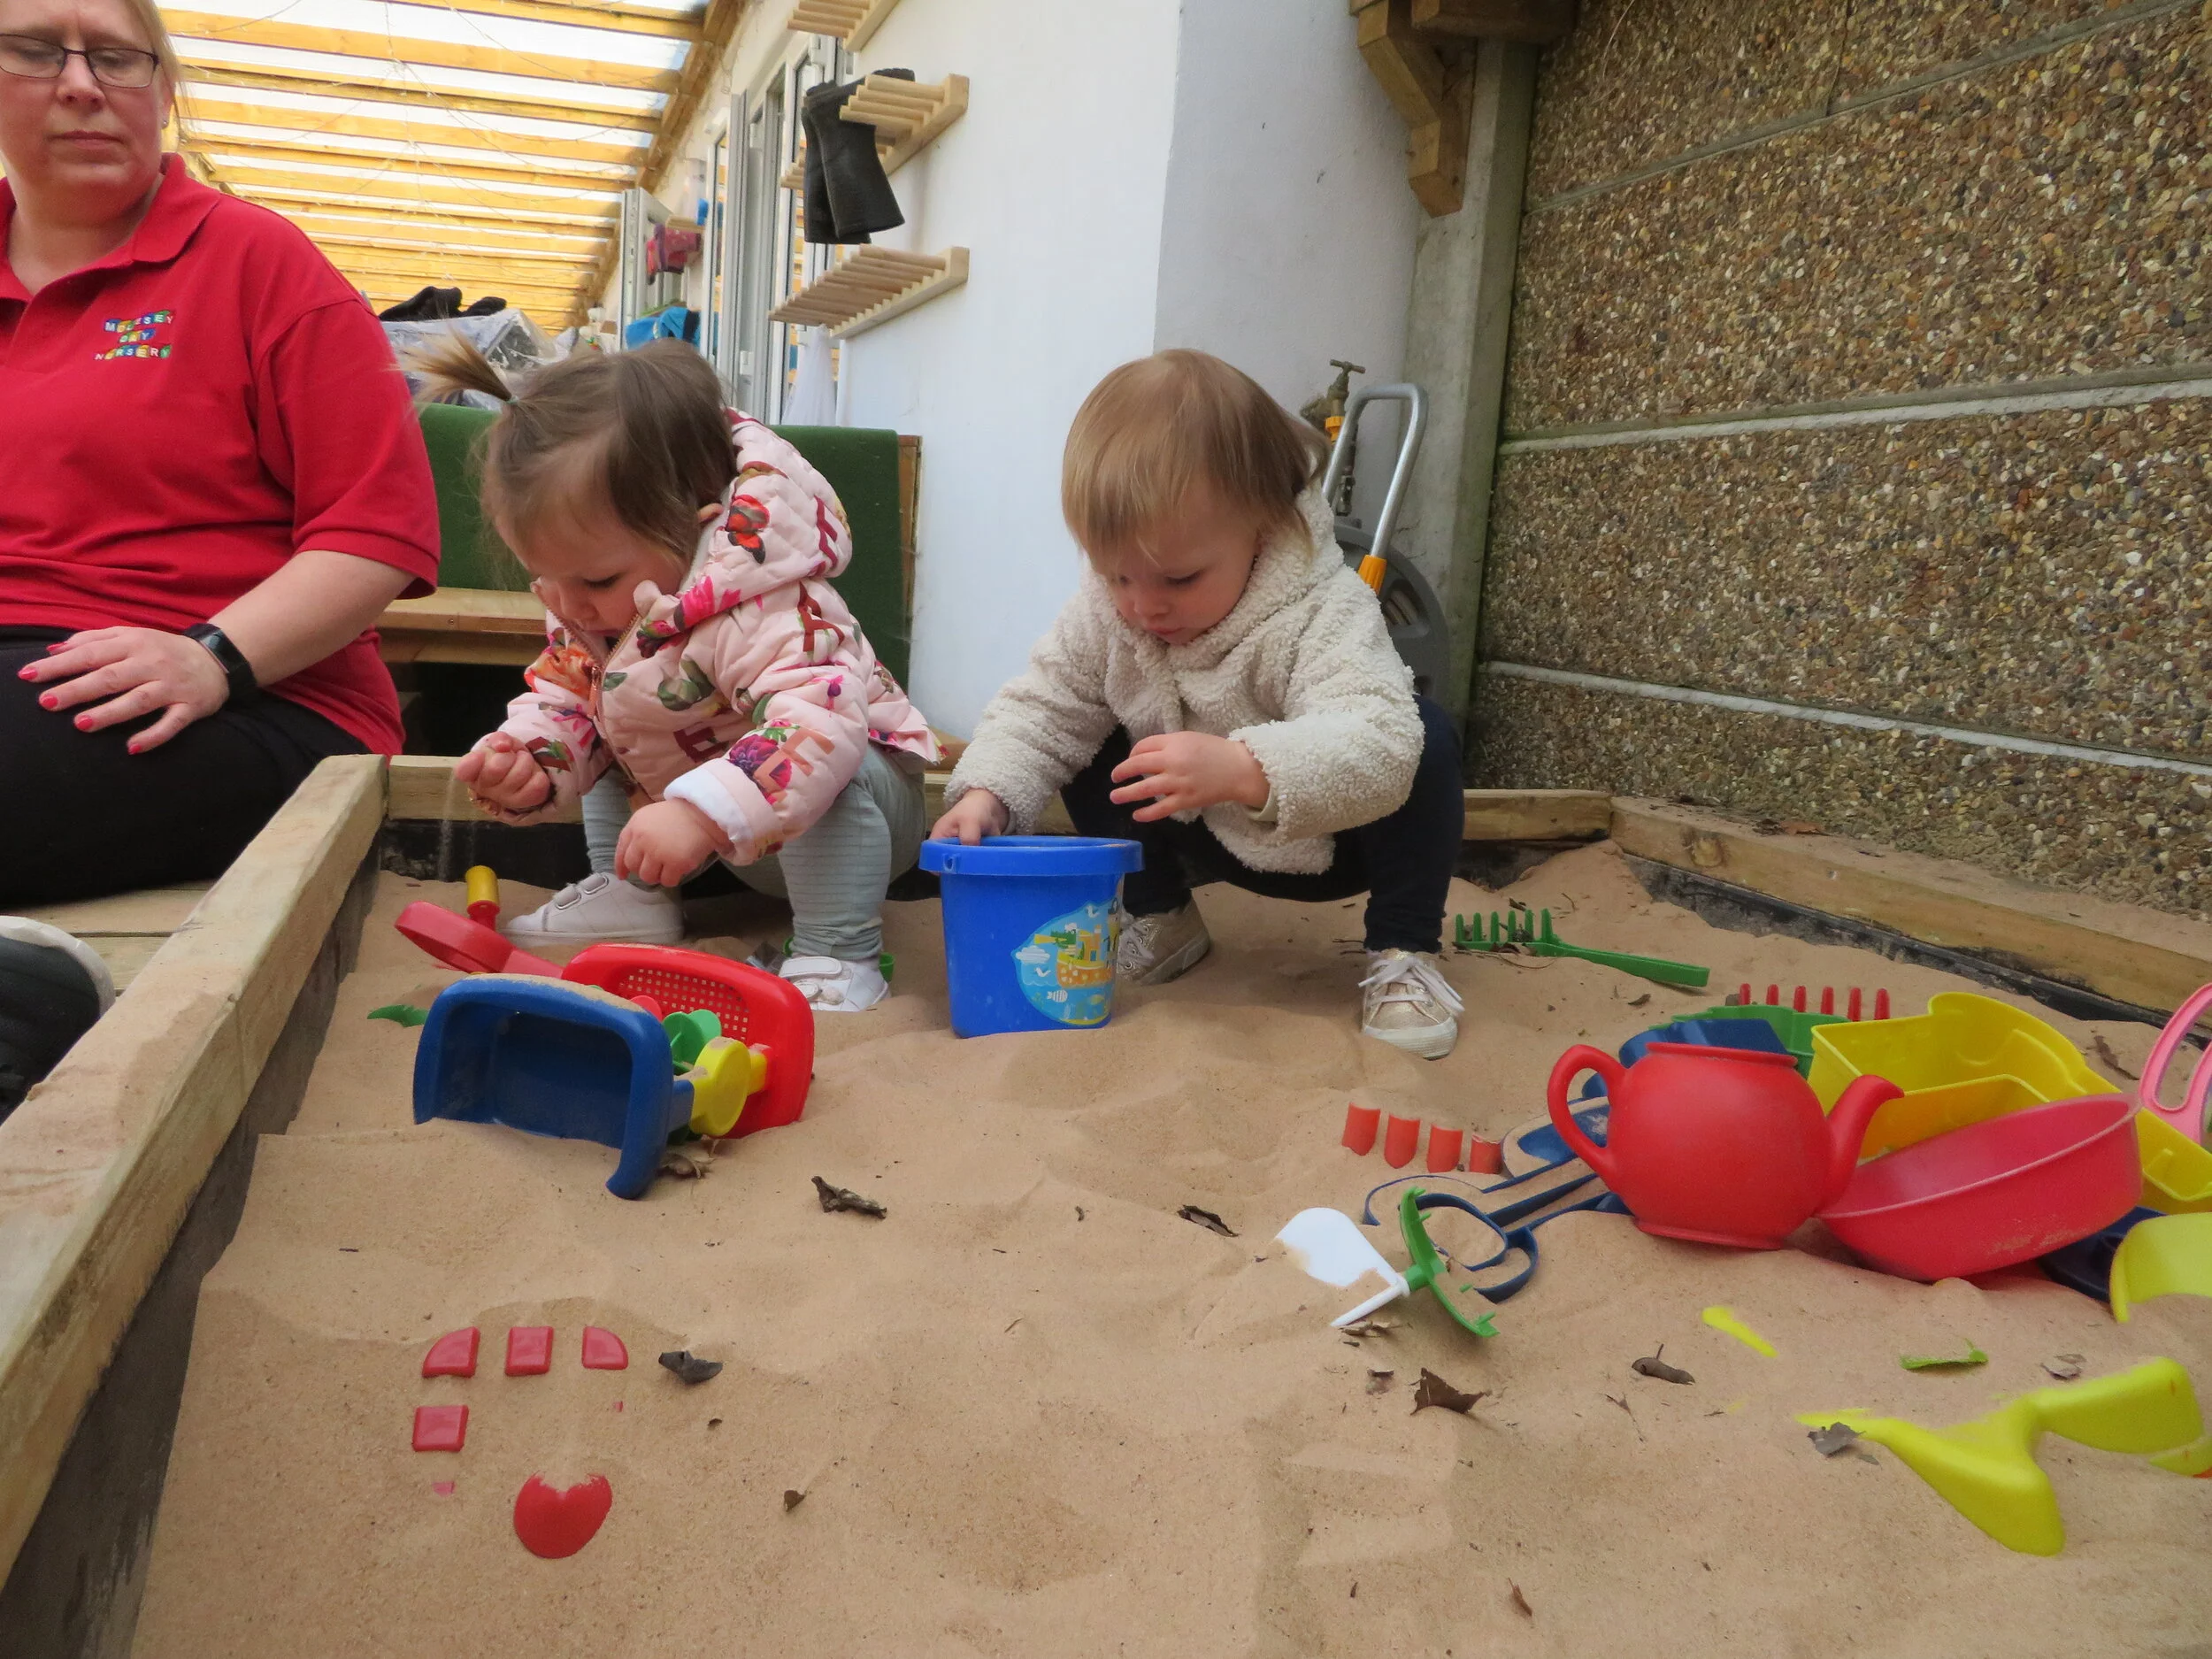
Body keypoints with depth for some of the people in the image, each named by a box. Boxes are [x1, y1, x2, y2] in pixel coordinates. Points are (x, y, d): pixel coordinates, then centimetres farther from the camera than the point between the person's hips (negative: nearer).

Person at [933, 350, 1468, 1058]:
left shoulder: (1324, 610, -35)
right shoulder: (1103, 611, -17)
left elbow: (1378, 743, -49)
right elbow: (1043, 711, -10)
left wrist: (1242, 769, -65)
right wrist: (985, 794, -30)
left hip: (1334, 837, -5)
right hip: (1217, 838, 5)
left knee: (1427, 740, -31)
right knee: (1093, 758, -11)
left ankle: (1403, 954, -14)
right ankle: (1160, 920, 12)